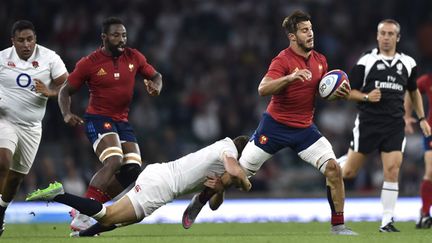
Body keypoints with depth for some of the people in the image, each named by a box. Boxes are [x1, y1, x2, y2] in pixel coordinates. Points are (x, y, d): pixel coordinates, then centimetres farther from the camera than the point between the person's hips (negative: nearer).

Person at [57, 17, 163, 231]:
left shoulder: (134, 58, 4)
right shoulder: (89, 63, -8)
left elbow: (156, 76, 20)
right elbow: (65, 91, 1)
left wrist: (156, 87, -5)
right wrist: (67, 114, -17)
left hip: (122, 121, 7)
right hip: (98, 119, -6)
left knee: (133, 169, -6)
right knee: (114, 161, -28)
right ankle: (82, 215, -30)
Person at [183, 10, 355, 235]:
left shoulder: (320, 60, 3)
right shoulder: (283, 60, -16)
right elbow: (263, 89, -29)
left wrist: (337, 93, -6)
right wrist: (289, 77, -43)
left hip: (304, 128, 5)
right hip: (276, 125, -5)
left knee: (333, 168, -11)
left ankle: (338, 225, -2)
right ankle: (200, 199, 24)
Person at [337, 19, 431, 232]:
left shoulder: (408, 63, 8)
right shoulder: (366, 62, -2)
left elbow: (414, 92, 23)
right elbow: (350, 92, 1)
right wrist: (366, 97, -18)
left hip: (394, 125, 2)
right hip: (367, 123, -2)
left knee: (392, 172, -11)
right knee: (349, 172, 0)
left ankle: (387, 222, -4)